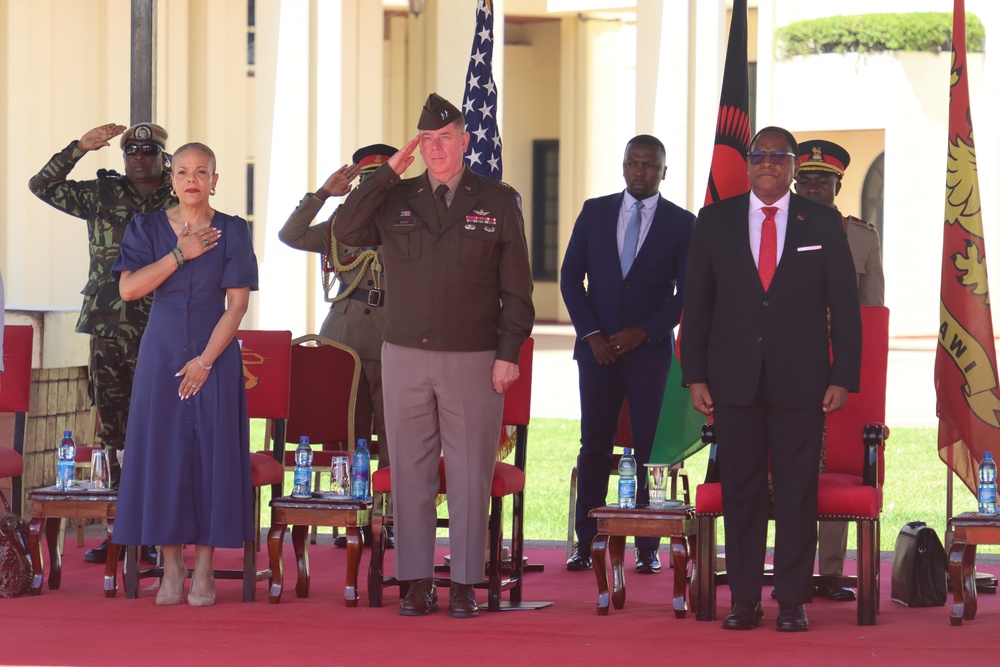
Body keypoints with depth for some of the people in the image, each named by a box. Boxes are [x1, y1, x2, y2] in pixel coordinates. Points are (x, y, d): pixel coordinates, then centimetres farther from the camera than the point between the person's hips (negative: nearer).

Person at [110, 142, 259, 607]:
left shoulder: (232, 232, 0)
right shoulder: (148, 228, 4)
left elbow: (237, 304, -5)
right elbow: (129, 288, -7)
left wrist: (205, 360, -12)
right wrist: (180, 255, -12)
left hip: (215, 354, -1)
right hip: (161, 354, 1)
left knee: (211, 450, -4)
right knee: (163, 451, -1)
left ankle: (203, 569, 2)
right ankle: (171, 568, 4)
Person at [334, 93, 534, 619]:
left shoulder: (498, 202, 4)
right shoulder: (395, 199, 8)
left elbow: (516, 288, 4)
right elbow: (345, 231, -8)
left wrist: (509, 353, -4)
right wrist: (390, 170, -7)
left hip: (474, 359, -2)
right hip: (406, 356, 2)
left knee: (470, 473, 0)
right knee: (411, 471, 3)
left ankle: (465, 584, 5)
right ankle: (417, 582, 9)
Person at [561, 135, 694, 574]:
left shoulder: (682, 223, 3)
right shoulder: (595, 212, 9)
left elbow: (687, 292, 1)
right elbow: (571, 276, 7)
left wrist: (643, 333, -9)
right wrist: (591, 334, -4)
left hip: (650, 349, -1)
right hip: (598, 348, 1)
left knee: (650, 447, -1)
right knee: (594, 444, 1)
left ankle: (648, 547, 2)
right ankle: (586, 542, 4)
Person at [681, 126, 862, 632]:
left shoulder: (822, 224, 5)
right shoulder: (715, 221, 8)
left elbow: (844, 306, 5)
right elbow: (696, 303, 8)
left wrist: (843, 377, -2)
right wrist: (695, 375, 1)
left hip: (800, 381, -1)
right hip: (734, 379, 1)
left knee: (797, 490, -1)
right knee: (740, 489, 3)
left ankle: (792, 601, 5)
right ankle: (744, 599, 10)